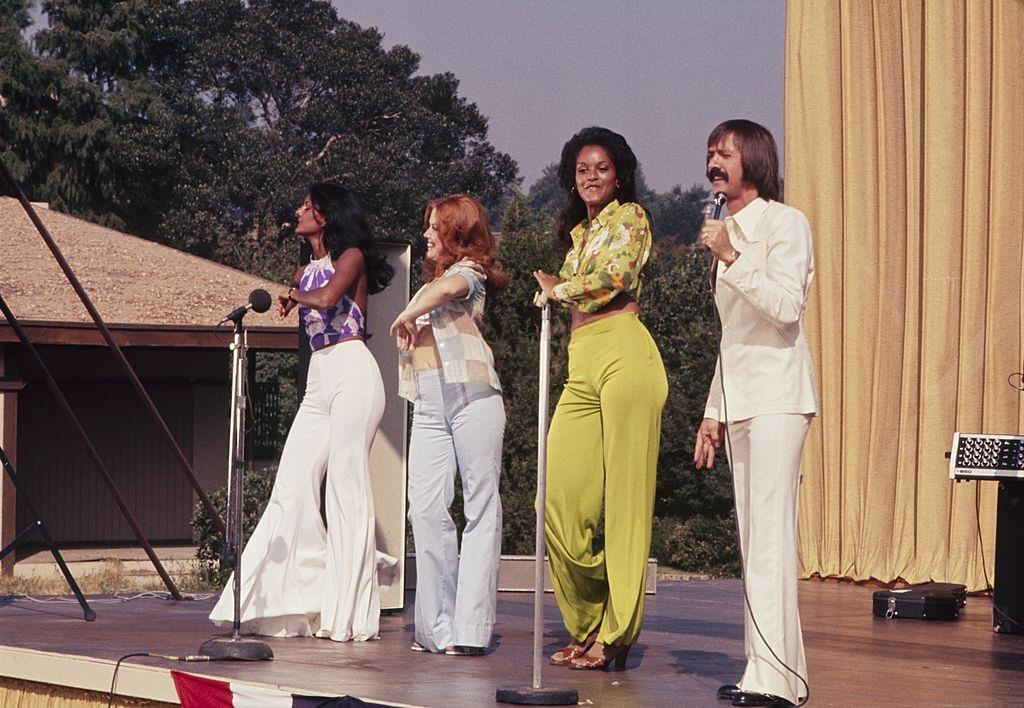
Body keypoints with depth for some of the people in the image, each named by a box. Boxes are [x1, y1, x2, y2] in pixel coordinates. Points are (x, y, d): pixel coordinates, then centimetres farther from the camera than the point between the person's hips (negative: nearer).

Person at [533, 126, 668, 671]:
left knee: (623, 499, -6)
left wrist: (558, 289, 3)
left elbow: (616, 275, -12)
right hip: (581, 365, 7)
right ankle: (588, 625, 9)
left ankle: (616, 634, -3)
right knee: (561, 499, -3)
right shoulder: (578, 231, 26)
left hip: (622, 355, -7)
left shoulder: (629, 217, 4)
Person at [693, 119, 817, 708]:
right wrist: (714, 413, 20)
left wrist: (732, 259, -19)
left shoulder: (785, 223, -4)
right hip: (740, 397, 9)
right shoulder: (729, 231, 20)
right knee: (754, 540, 6)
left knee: (770, 532, -16)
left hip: (778, 393, -9)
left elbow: (787, 306, -17)